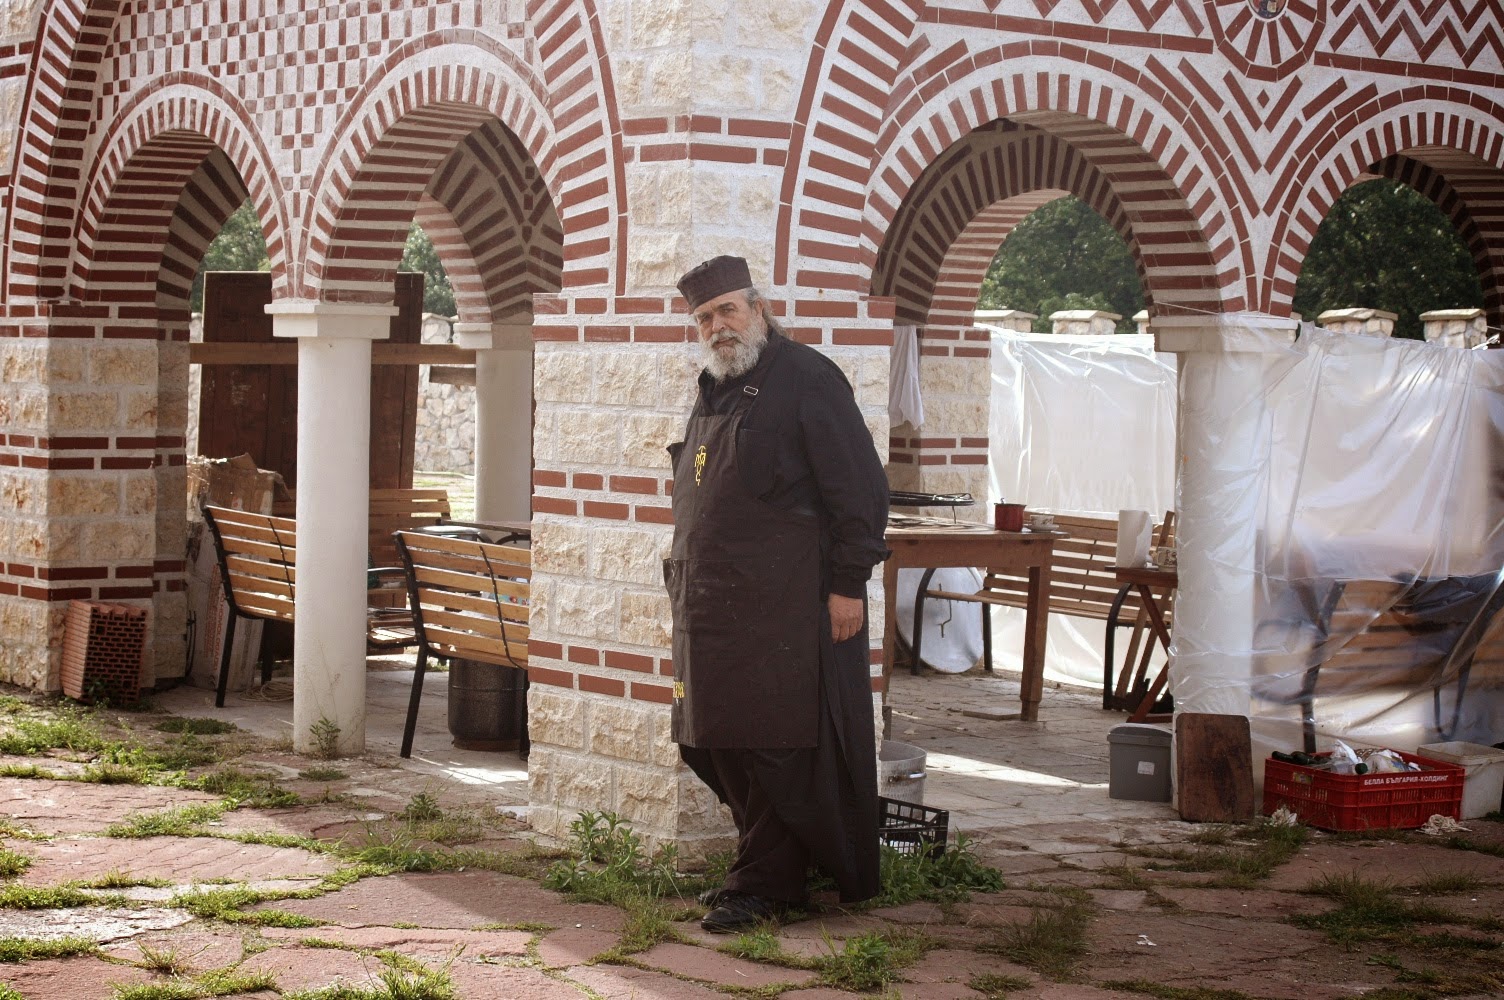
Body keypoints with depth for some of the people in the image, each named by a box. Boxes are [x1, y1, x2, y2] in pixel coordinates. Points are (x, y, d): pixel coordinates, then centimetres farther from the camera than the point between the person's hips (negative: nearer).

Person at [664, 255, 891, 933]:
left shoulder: (807, 378, -5)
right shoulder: (714, 392, 20)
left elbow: (859, 488, -10)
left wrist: (848, 583, -14)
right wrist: (684, 573, 22)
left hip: (783, 608, -8)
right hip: (712, 608, 8)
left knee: (773, 748, -5)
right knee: (722, 748, 9)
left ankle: (764, 887, 2)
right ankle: (763, 876, 18)